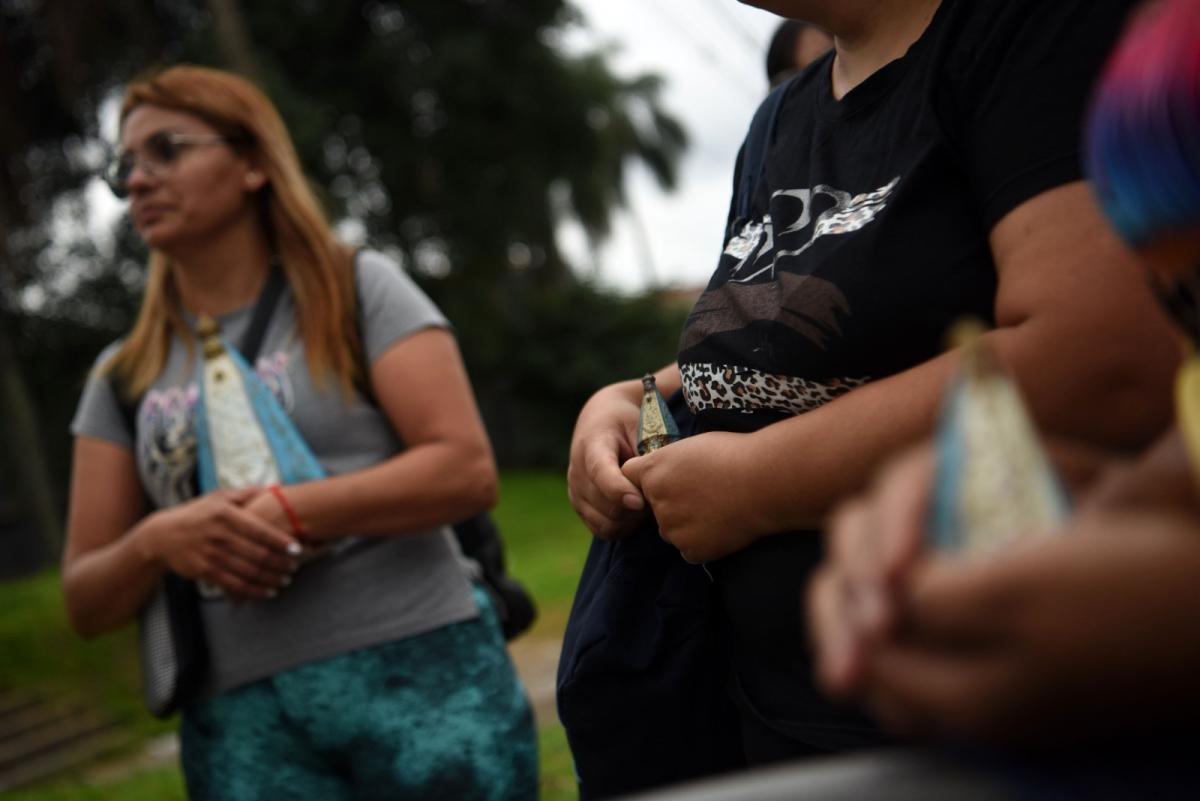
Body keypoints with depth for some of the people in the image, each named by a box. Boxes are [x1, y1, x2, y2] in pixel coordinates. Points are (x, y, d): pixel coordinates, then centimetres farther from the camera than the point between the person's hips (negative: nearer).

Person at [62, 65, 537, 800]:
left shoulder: (358, 290, 4)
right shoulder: (124, 376, 13)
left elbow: (467, 470, -7)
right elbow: (87, 605, 11)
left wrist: (288, 510, -14)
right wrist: (157, 540, -10)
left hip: (421, 676, -2)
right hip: (241, 724, 3)